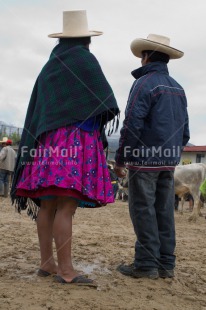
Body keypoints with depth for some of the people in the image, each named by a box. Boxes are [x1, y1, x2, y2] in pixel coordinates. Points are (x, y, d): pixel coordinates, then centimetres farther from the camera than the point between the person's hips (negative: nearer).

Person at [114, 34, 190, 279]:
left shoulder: (145, 83, -9)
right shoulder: (178, 88, 15)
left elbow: (132, 124, -16)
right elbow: (184, 130, 16)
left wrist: (120, 158, -9)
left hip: (144, 158, -7)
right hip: (169, 160, 7)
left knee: (143, 210, -1)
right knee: (164, 211, 10)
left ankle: (146, 264, 2)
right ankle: (166, 263, 14)